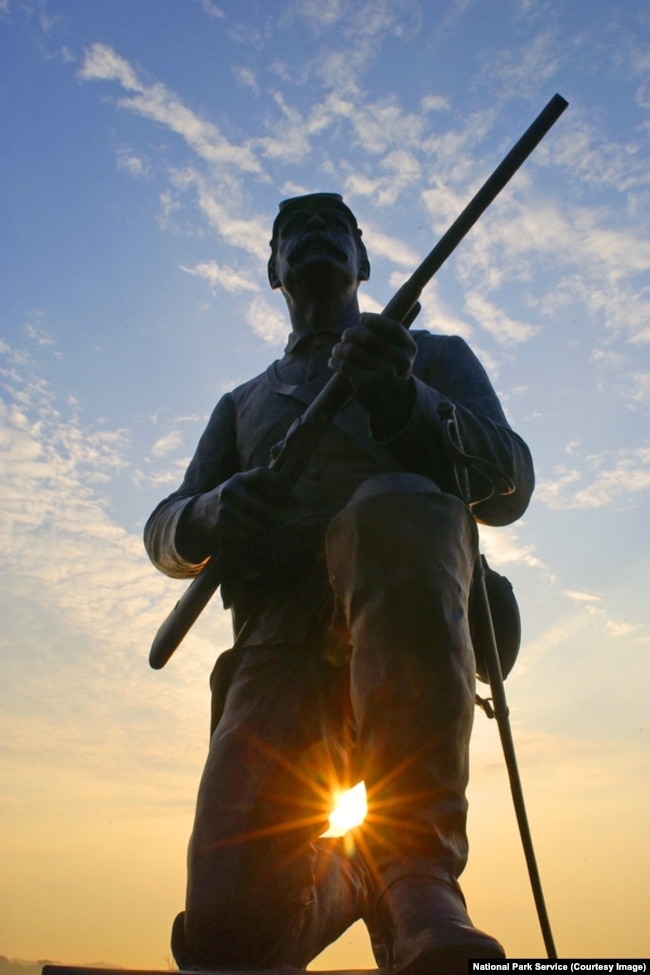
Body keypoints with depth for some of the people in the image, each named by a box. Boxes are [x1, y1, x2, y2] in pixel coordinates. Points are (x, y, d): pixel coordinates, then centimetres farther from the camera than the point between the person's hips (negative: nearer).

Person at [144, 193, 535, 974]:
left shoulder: (434, 356, 23)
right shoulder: (244, 402, 30)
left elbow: (508, 486, 5)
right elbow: (164, 534, 18)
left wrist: (405, 402, -16)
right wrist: (209, 516, -9)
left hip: (409, 617, -2)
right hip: (282, 638, 3)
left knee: (391, 508, -36)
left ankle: (415, 873, -28)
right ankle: (354, 875, 17)